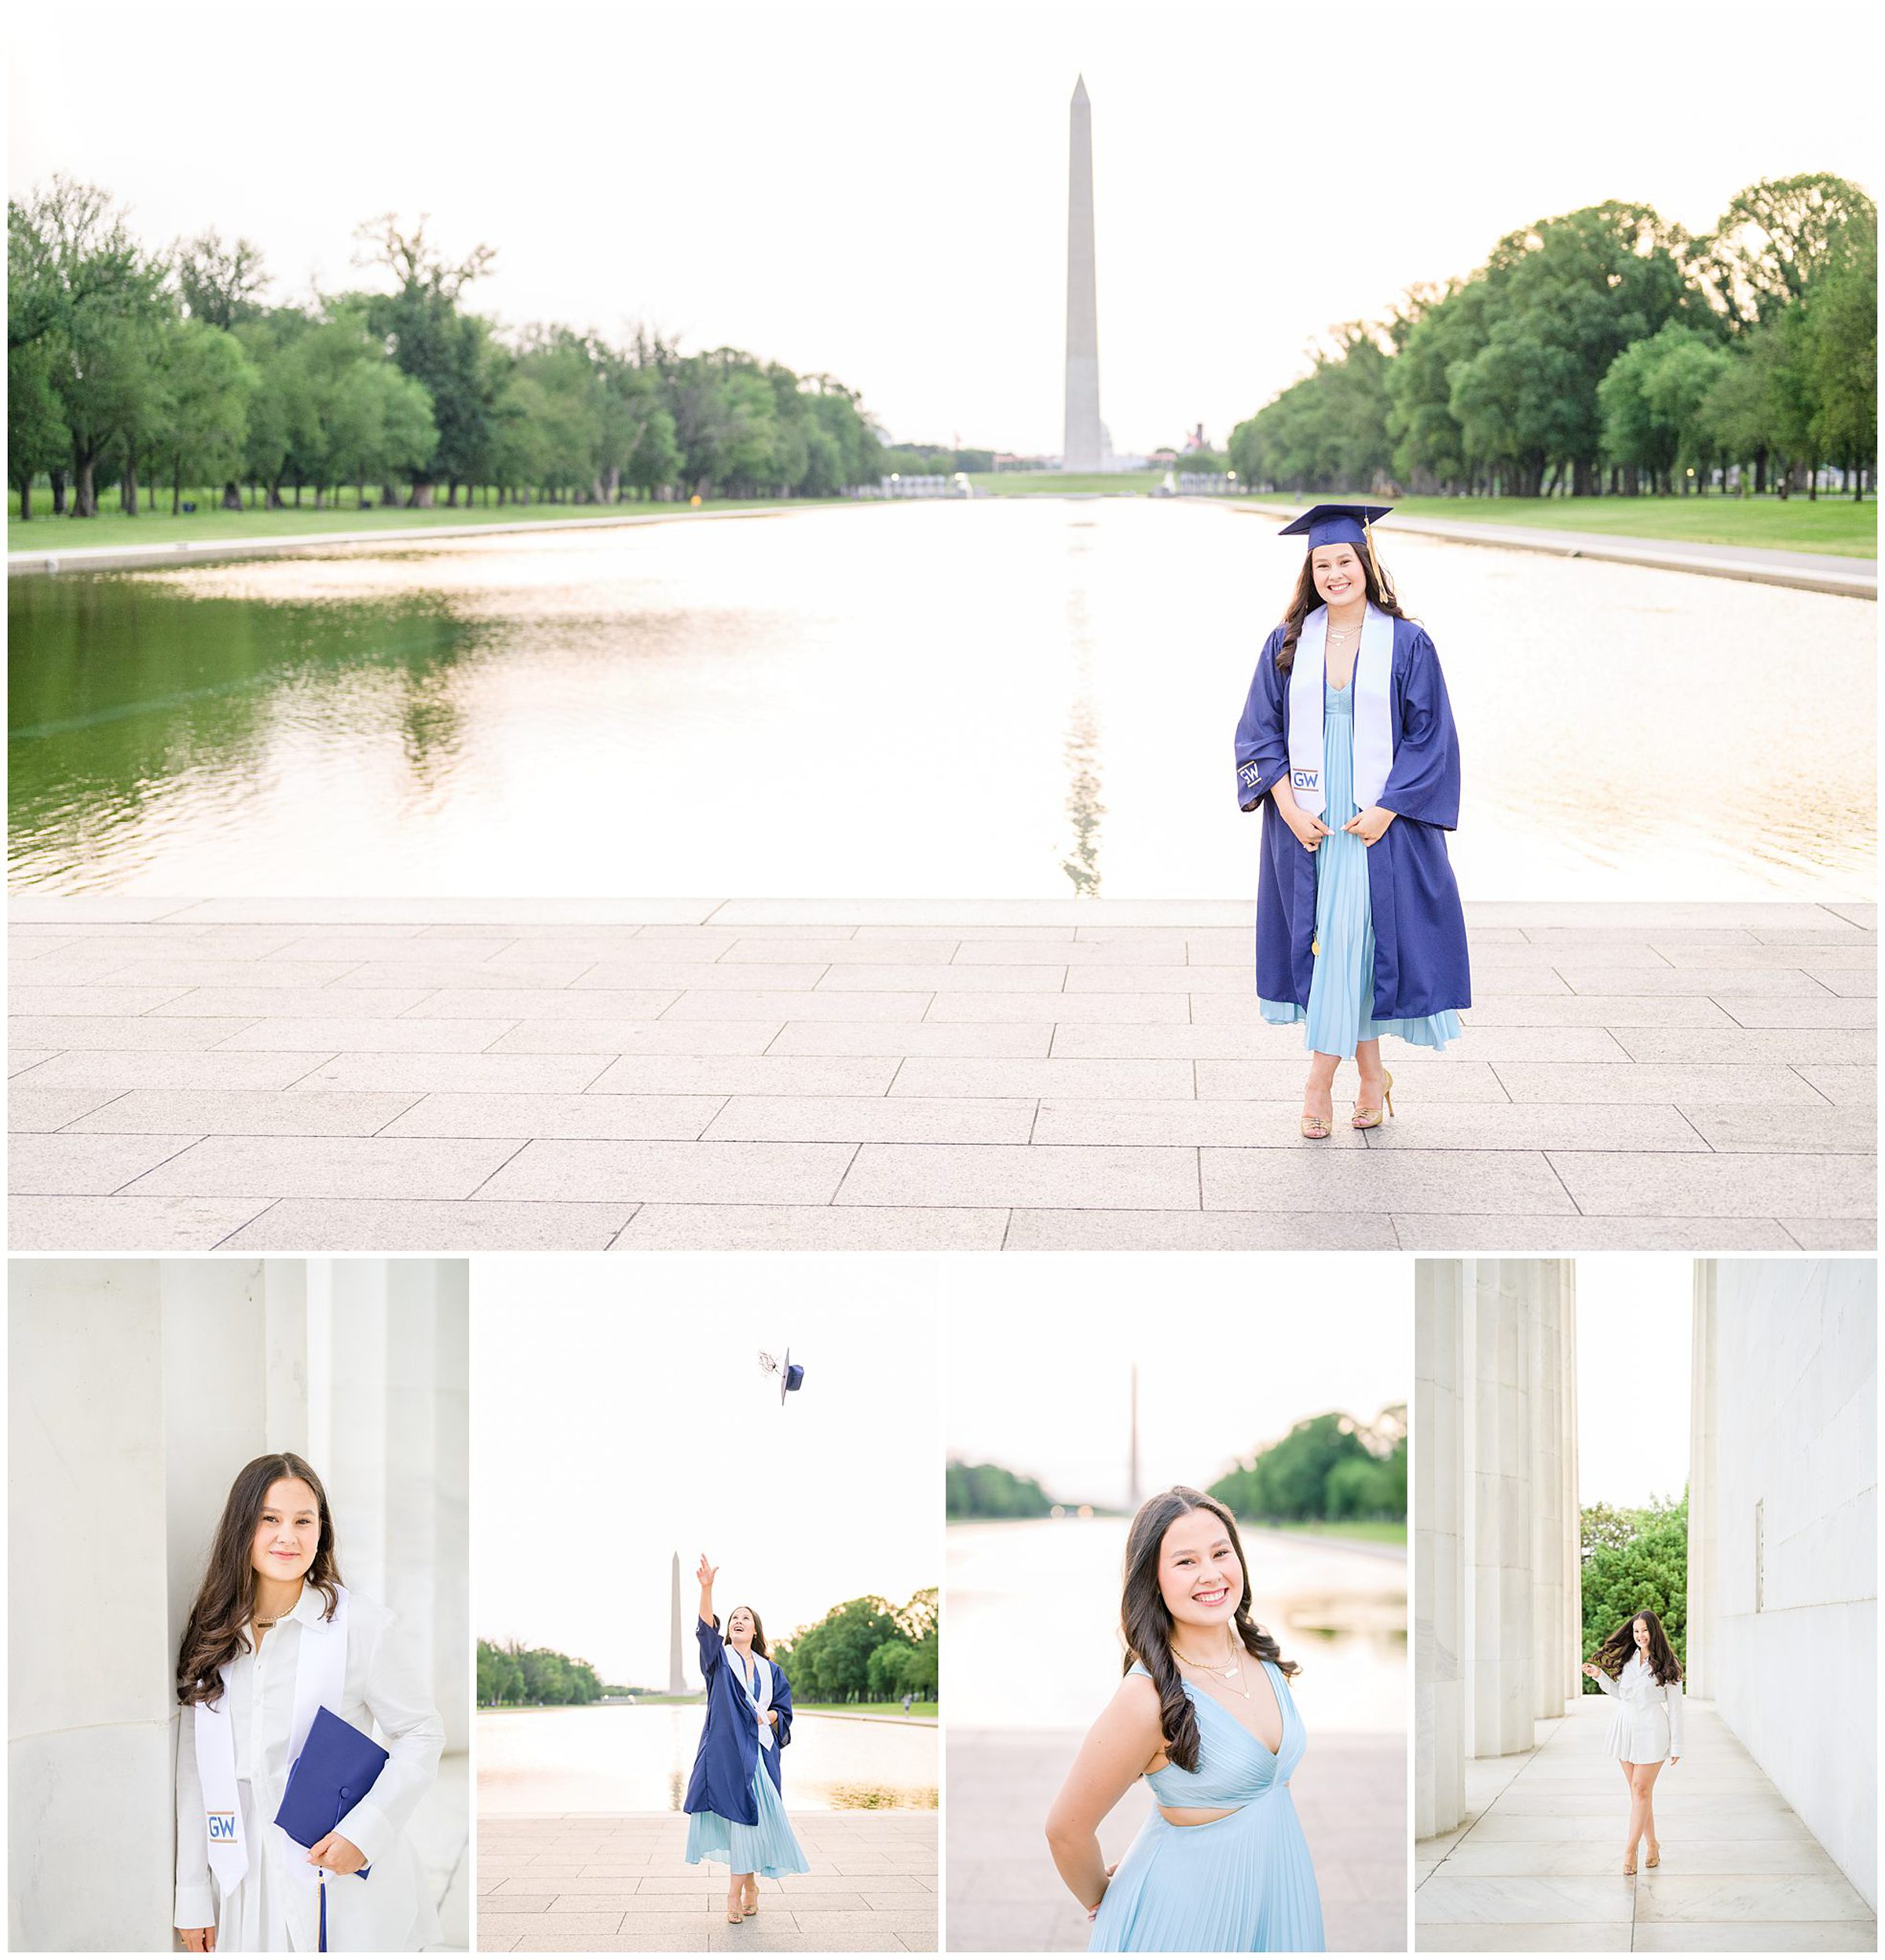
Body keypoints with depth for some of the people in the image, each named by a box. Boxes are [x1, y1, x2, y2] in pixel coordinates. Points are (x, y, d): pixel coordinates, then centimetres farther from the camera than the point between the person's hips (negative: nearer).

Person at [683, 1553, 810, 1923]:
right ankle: (749, 1886, 5)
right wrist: (706, 1588, -30)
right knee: (736, 1817, -5)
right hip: (726, 1750, -2)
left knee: (751, 1819, -4)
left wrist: (769, 1717, -9)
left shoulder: (771, 1671, 14)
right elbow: (706, 1629, -13)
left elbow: (784, 1710, 16)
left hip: (759, 1751, 2)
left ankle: (736, 1892, 1)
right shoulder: (720, 1660, 5)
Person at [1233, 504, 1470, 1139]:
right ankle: (1371, 1076, 19)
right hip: (1305, 823, 3)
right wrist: (1289, 806, -9)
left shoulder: (1406, 645, -2)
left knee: (1354, 939, -7)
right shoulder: (1288, 645, 5)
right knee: (1332, 945, 6)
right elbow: (1259, 731, 5)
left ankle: (1319, 1082, 1)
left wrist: (1385, 811, -14)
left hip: (1378, 823, -3)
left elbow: (1429, 737, -4)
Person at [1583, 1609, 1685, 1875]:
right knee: (1638, 1791, 8)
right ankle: (1653, 1846, 18)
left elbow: (1675, 1708, -3)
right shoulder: (1628, 1659, 10)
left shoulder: (1667, 1666, -5)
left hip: (1651, 1733, -5)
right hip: (1626, 1730, 5)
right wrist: (1599, 1676, 4)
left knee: (1641, 1791, -7)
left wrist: (1677, 1745, -4)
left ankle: (1630, 1850, -7)